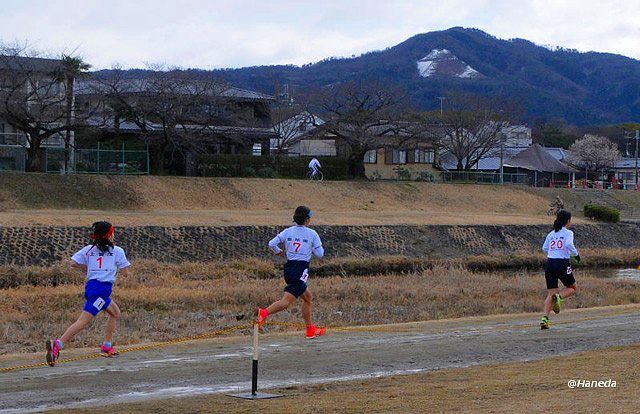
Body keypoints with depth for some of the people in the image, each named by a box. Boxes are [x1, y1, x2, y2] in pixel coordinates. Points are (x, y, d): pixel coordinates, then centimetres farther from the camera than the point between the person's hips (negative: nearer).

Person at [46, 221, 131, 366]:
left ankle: (106, 346, 23)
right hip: (102, 288, -7)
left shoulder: (88, 249, 12)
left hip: (91, 285, 7)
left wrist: (87, 267, 18)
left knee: (115, 313, 25)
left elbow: (73, 263, 0)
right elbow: (126, 273, 2)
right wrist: (117, 266, 24)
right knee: (84, 321, -11)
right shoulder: (117, 251, 2)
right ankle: (57, 344, -25)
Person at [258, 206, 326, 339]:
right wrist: (317, 246, 19)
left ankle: (310, 330, 28)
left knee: (307, 297, 23)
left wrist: (278, 251, 17)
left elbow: (272, 244, -3)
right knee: (286, 301, -15)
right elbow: (319, 254, -2)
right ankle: (264, 313, -38)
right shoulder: (312, 234, -5)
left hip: (288, 268, 7)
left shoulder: (288, 231, 5)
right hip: (301, 269, -7)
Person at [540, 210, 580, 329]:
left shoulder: (551, 234, 13)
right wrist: (576, 254, -4)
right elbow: (569, 244, -20)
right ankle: (559, 297, -14)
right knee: (573, 288, 17)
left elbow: (544, 248, 13)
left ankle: (545, 318, -11)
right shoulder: (568, 233, -3)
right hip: (563, 264, -5)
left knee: (551, 293, 7)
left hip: (550, 263, 5)